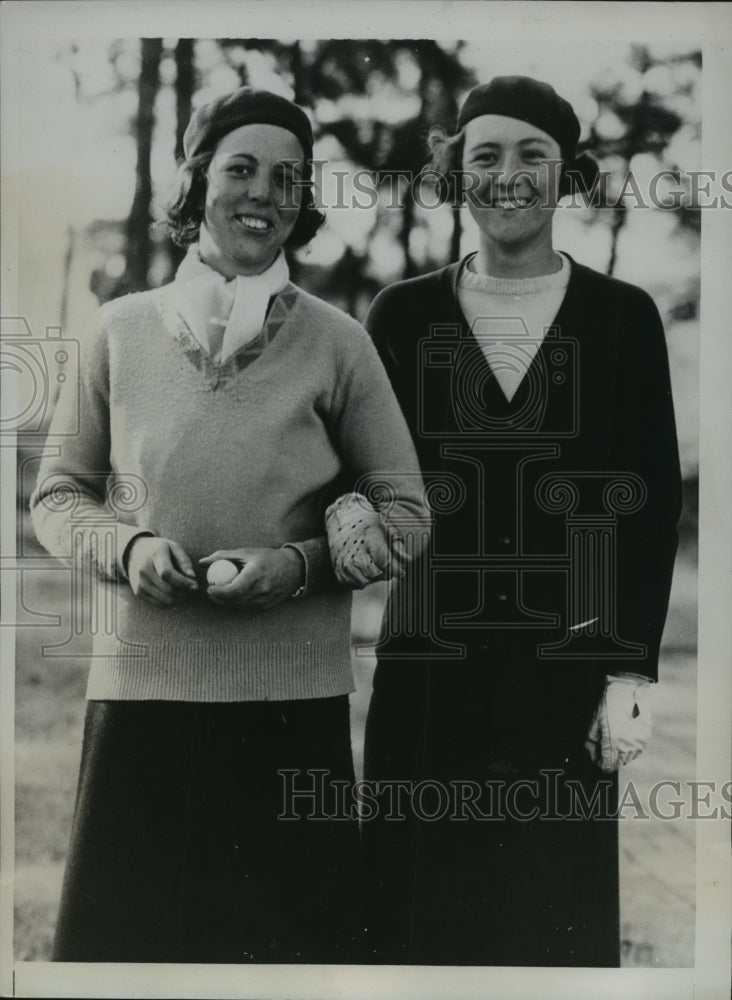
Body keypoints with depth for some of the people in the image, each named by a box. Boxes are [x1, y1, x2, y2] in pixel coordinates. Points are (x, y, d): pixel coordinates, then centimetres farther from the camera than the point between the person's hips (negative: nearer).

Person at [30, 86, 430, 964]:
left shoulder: (335, 342, 2)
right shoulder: (122, 331, 5)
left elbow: (404, 510, 7)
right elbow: (56, 494, 11)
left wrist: (303, 563, -10)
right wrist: (128, 548, -9)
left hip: (293, 696, 0)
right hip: (141, 686, 1)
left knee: (286, 934, 6)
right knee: (131, 926, 3)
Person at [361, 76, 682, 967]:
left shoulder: (624, 316, 3)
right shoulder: (402, 314, 5)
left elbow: (654, 502, 1)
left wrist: (631, 673, -5)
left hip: (566, 670, 0)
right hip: (428, 669, 1)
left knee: (559, 915, 5)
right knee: (424, 912, 5)